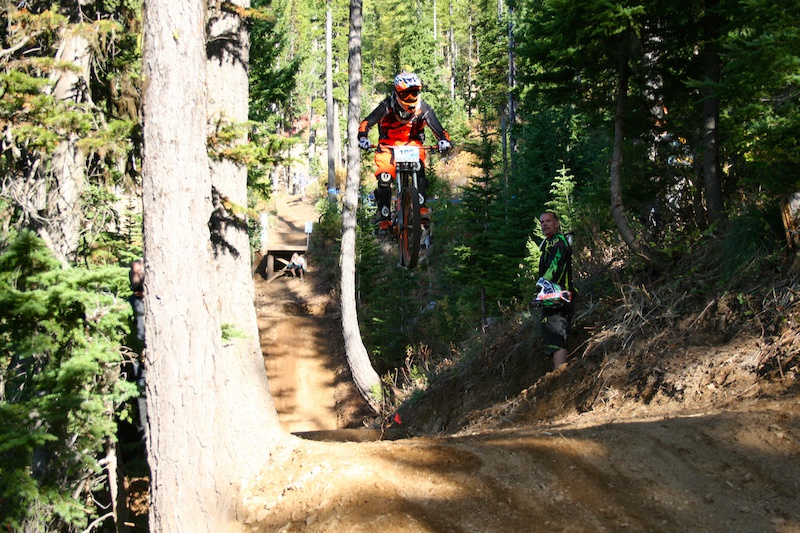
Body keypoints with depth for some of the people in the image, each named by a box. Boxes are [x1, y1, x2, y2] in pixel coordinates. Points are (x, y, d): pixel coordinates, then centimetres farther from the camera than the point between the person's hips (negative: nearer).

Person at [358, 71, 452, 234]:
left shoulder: (423, 109, -15)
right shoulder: (387, 106, -19)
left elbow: (438, 129, -17)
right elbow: (366, 123, -19)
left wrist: (444, 140, -40)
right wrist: (363, 138, -40)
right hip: (388, 145, 0)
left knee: (418, 168, -31)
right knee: (384, 179, -18)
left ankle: (421, 207, -32)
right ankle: (384, 220, -6)